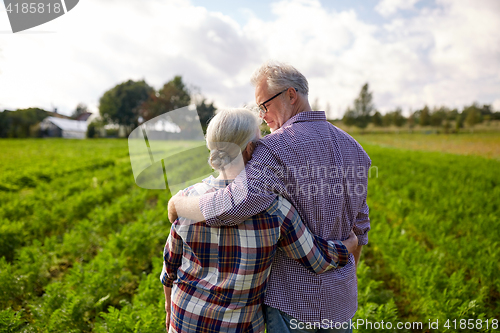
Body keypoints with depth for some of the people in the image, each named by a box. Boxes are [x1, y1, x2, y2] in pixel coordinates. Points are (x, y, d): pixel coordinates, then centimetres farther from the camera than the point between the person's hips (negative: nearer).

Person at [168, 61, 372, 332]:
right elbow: (360, 225, 11)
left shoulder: (277, 148, -22)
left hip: (292, 298, -6)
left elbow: (230, 206, -34)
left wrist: (176, 203, -15)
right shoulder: (353, 147, 3)